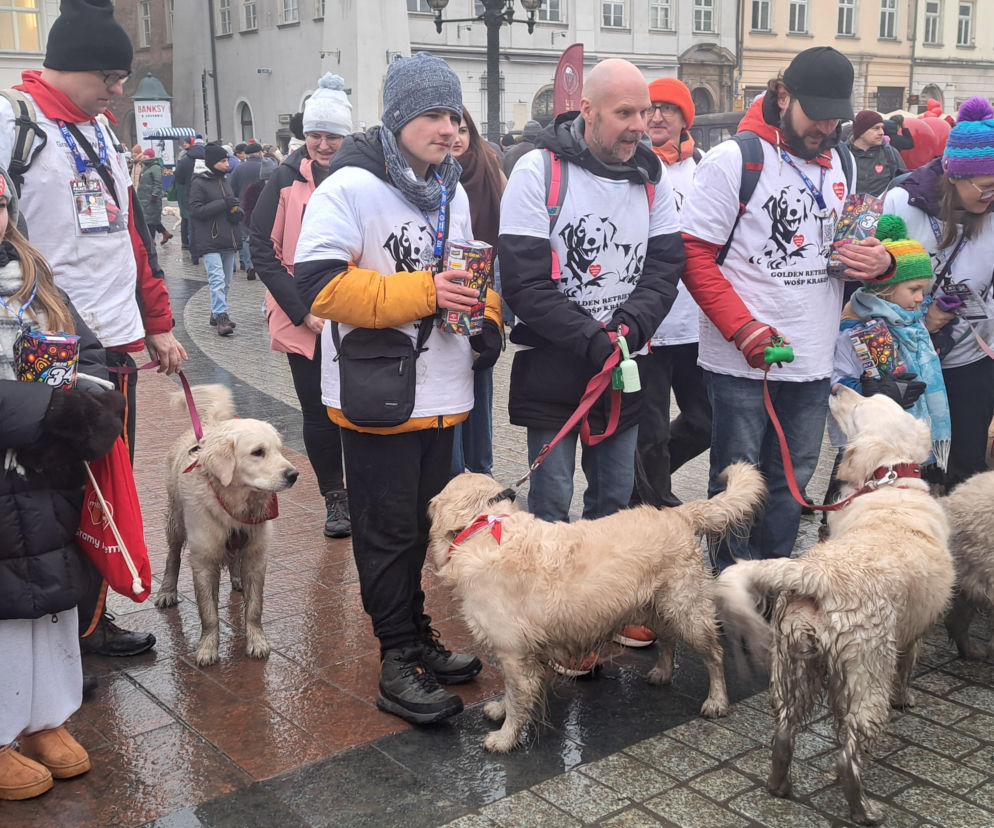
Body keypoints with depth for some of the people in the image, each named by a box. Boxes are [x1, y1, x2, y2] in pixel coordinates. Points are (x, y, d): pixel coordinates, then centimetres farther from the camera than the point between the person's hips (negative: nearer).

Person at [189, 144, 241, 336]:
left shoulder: (223, 181, 17)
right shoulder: (199, 183, -8)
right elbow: (196, 210, -15)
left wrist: (237, 211, 5)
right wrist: (223, 204, -20)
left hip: (228, 240, 8)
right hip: (209, 242, -8)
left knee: (226, 281, 12)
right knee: (217, 279, -17)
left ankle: (217, 315, 23)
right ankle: (221, 317, -20)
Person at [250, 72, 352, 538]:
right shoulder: (287, 179, 0)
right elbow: (263, 250, -1)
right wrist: (303, 311, -9)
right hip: (303, 320, 0)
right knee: (319, 413, 6)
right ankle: (335, 499, 25)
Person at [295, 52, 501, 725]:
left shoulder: (452, 191, 12)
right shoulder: (350, 186, -13)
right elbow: (319, 283, -22)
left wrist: (487, 319, 3)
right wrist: (421, 292, -26)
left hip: (442, 394, 8)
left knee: (421, 525, 18)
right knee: (389, 534, 2)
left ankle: (418, 638, 32)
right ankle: (400, 665, 14)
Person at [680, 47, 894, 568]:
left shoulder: (841, 164, 11)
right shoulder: (735, 159, -8)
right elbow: (694, 254, -11)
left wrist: (880, 261, -2)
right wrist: (743, 328, -20)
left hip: (813, 363, 6)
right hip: (741, 363, -5)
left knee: (790, 483, 15)